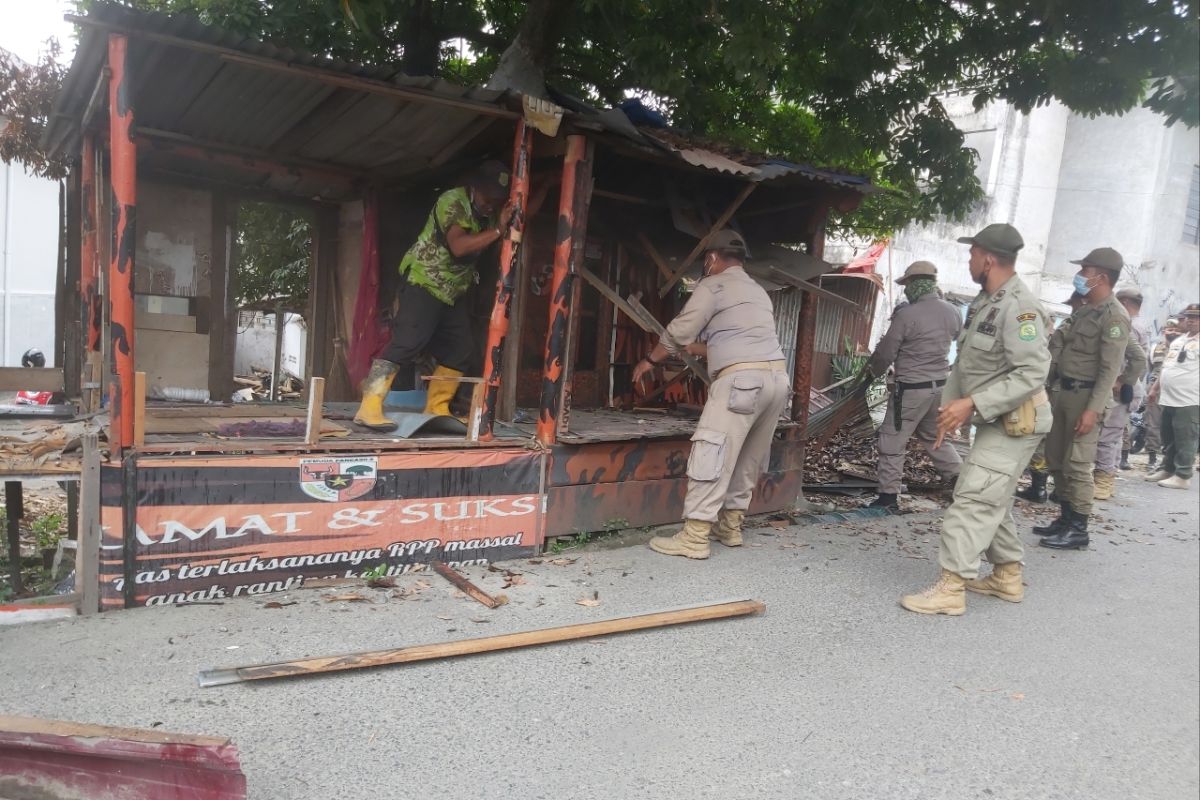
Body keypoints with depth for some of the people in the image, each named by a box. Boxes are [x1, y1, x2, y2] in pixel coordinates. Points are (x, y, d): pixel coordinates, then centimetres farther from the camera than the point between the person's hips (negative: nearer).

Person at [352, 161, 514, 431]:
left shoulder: (489, 211, 7)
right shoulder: (452, 201, -18)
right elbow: (458, 246, -30)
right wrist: (498, 230, -28)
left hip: (452, 289, 9)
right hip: (423, 282, -8)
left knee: (461, 349, 4)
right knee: (407, 342, -20)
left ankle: (436, 409, 12)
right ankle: (369, 408, -23)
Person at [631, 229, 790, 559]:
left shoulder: (713, 285, 3)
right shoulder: (757, 291, 28)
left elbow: (679, 331, 3)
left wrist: (650, 360, 18)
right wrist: (697, 348, 42)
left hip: (743, 377, -9)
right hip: (776, 375, 9)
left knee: (712, 453, -8)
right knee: (748, 456, 16)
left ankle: (694, 538, -9)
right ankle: (730, 526, 24)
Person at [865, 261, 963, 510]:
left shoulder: (906, 315, -18)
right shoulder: (952, 312, 2)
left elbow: (885, 353, -9)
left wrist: (873, 368, 10)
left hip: (911, 389, -7)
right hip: (940, 385, 7)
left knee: (892, 443, 3)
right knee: (934, 438, 25)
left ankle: (888, 496, 6)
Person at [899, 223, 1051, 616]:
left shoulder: (1018, 307, -21)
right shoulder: (984, 302, 10)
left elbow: (1033, 372, -26)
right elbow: (964, 362, 13)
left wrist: (972, 404, -28)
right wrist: (949, 406, 3)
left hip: (1015, 421, -10)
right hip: (995, 419, 10)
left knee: (974, 500, -13)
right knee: (993, 499, 18)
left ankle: (950, 589, -11)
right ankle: (1007, 576, 31)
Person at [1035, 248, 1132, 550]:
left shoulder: (1114, 316, -13)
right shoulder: (1084, 310, 14)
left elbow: (1110, 369, -18)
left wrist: (1093, 409, -23)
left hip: (1086, 395, -9)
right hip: (1063, 391, 9)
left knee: (1077, 465, -5)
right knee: (1056, 460, 13)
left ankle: (1078, 530, 3)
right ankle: (1065, 519, 24)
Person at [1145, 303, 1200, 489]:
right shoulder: (1178, 340, 18)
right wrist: (1155, 387, 22)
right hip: (1169, 399, 8)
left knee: (1185, 442, -2)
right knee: (1168, 440, 16)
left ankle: (1183, 476, 4)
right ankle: (1168, 469, 26)